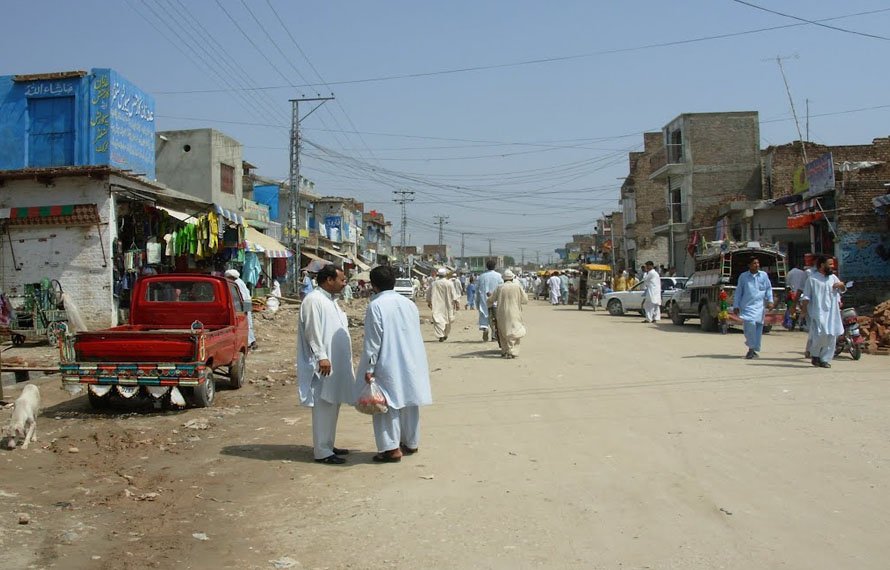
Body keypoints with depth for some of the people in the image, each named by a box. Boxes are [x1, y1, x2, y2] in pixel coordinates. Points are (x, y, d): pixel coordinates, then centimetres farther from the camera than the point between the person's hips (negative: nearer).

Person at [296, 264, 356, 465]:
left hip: (336, 362, 10)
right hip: (324, 364, -10)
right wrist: (321, 356, -24)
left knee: (332, 405, 14)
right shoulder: (313, 300, -13)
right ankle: (322, 452, 0)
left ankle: (327, 445, 24)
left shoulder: (330, 300, 16)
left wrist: (344, 361, 22)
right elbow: (312, 331, -19)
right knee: (323, 407, -6)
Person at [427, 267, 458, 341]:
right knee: (447, 319, 16)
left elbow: (428, 293, 7)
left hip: (437, 306, 0)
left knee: (438, 319, -2)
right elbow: (453, 294, -8)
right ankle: (445, 335, 27)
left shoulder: (434, 283, -1)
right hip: (447, 305, 0)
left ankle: (441, 335, -17)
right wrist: (455, 302, -1)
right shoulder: (449, 283, -7)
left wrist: (429, 302, 21)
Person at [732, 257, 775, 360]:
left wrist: (770, 301, 3)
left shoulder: (764, 275, 10)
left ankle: (753, 349, 15)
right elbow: (738, 292, 9)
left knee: (758, 326, 2)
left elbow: (769, 288, 16)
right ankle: (751, 348, -6)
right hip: (747, 305, -2)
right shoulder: (743, 276, 6)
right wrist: (736, 306, 6)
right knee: (750, 324, -19)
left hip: (759, 306, 2)